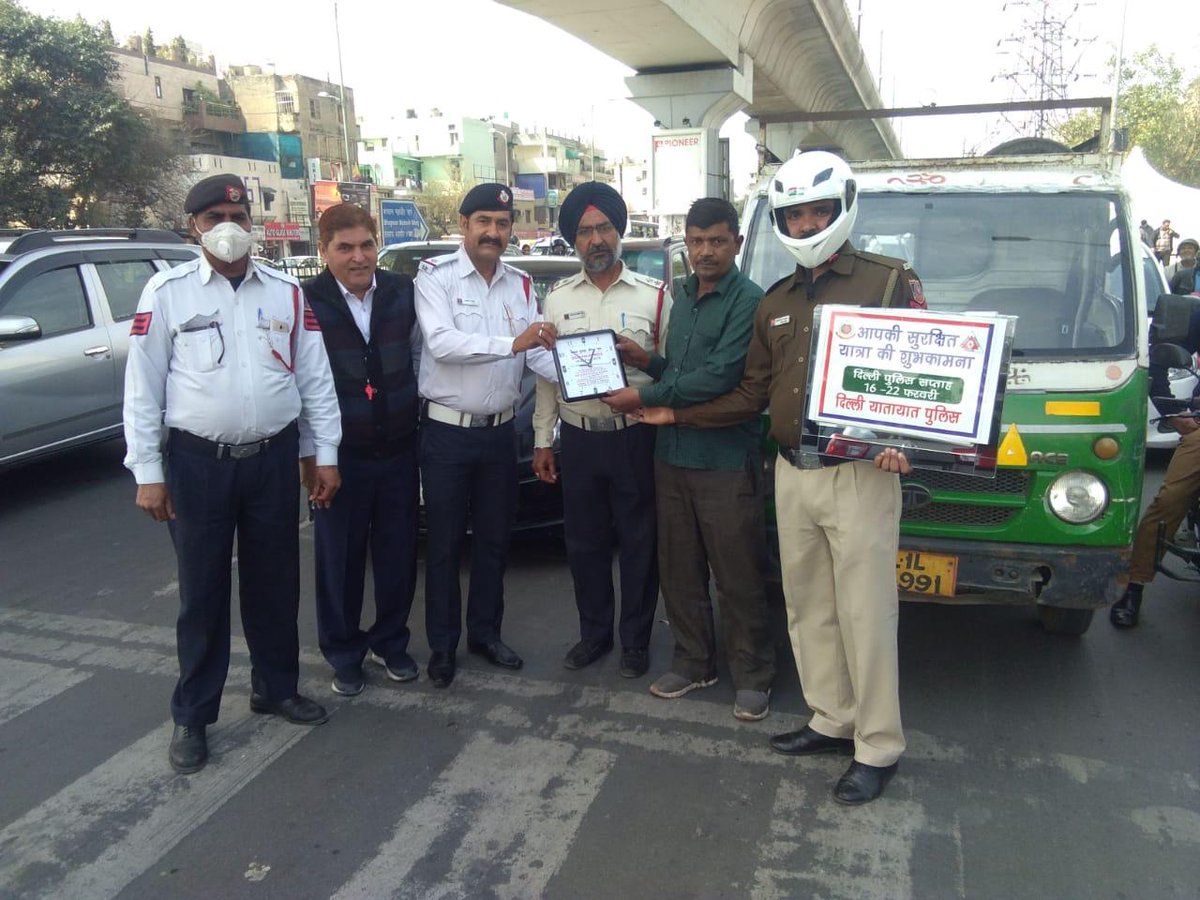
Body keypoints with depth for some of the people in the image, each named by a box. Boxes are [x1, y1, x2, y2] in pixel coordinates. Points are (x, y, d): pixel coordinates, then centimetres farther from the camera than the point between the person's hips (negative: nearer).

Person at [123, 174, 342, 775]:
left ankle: (276, 688, 33)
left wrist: (325, 455, 3)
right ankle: (192, 717, 23)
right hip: (198, 462, -2)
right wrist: (147, 473, -5)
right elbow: (143, 389, -2)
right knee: (202, 592, 7)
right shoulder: (167, 292, -2)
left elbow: (315, 379, 6)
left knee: (275, 582, 13)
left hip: (274, 458, 2)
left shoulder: (286, 292, 5)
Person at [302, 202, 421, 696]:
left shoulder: (404, 292, 1)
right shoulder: (306, 302, -10)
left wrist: (420, 413, 6)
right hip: (340, 452, -3)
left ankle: (391, 642, 32)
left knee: (398, 552, 12)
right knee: (340, 558, 8)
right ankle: (344, 654, 27)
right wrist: (306, 451, -7)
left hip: (400, 447, 3)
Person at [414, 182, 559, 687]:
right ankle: (443, 645, 20)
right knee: (445, 545, 6)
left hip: (499, 432, 5)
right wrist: (512, 343, -31)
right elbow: (440, 342, -23)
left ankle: (485, 633, 30)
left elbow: (540, 353, 0)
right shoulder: (435, 276, -7)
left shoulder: (521, 285, 8)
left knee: (493, 540, 14)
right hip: (446, 432, -4)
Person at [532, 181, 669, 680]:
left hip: (635, 437, -3)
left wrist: (641, 357, -16)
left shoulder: (655, 295, -1)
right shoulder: (558, 298, 8)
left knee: (638, 543, 7)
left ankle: (635, 640, 24)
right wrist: (542, 439, 7)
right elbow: (546, 373, 9)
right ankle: (594, 633, 30)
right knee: (584, 542, 12)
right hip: (578, 437, 3)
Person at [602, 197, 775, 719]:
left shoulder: (747, 301, -9)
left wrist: (645, 396, -13)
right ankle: (693, 661, 29)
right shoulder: (682, 300, 16)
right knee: (679, 569, 14)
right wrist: (648, 361, 2)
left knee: (738, 576, 2)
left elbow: (717, 377, -19)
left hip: (725, 457, -7)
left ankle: (752, 676, 17)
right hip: (672, 454, 7)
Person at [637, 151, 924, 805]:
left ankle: (878, 747, 16)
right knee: (807, 607, 14)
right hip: (792, 474, 6)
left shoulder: (889, 281, -3)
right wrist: (677, 414, 16)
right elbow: (753, 394, 18)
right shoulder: (775, 302, 16)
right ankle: (832, 720, 31)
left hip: (859, 475, -6)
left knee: (864, 614, 1)